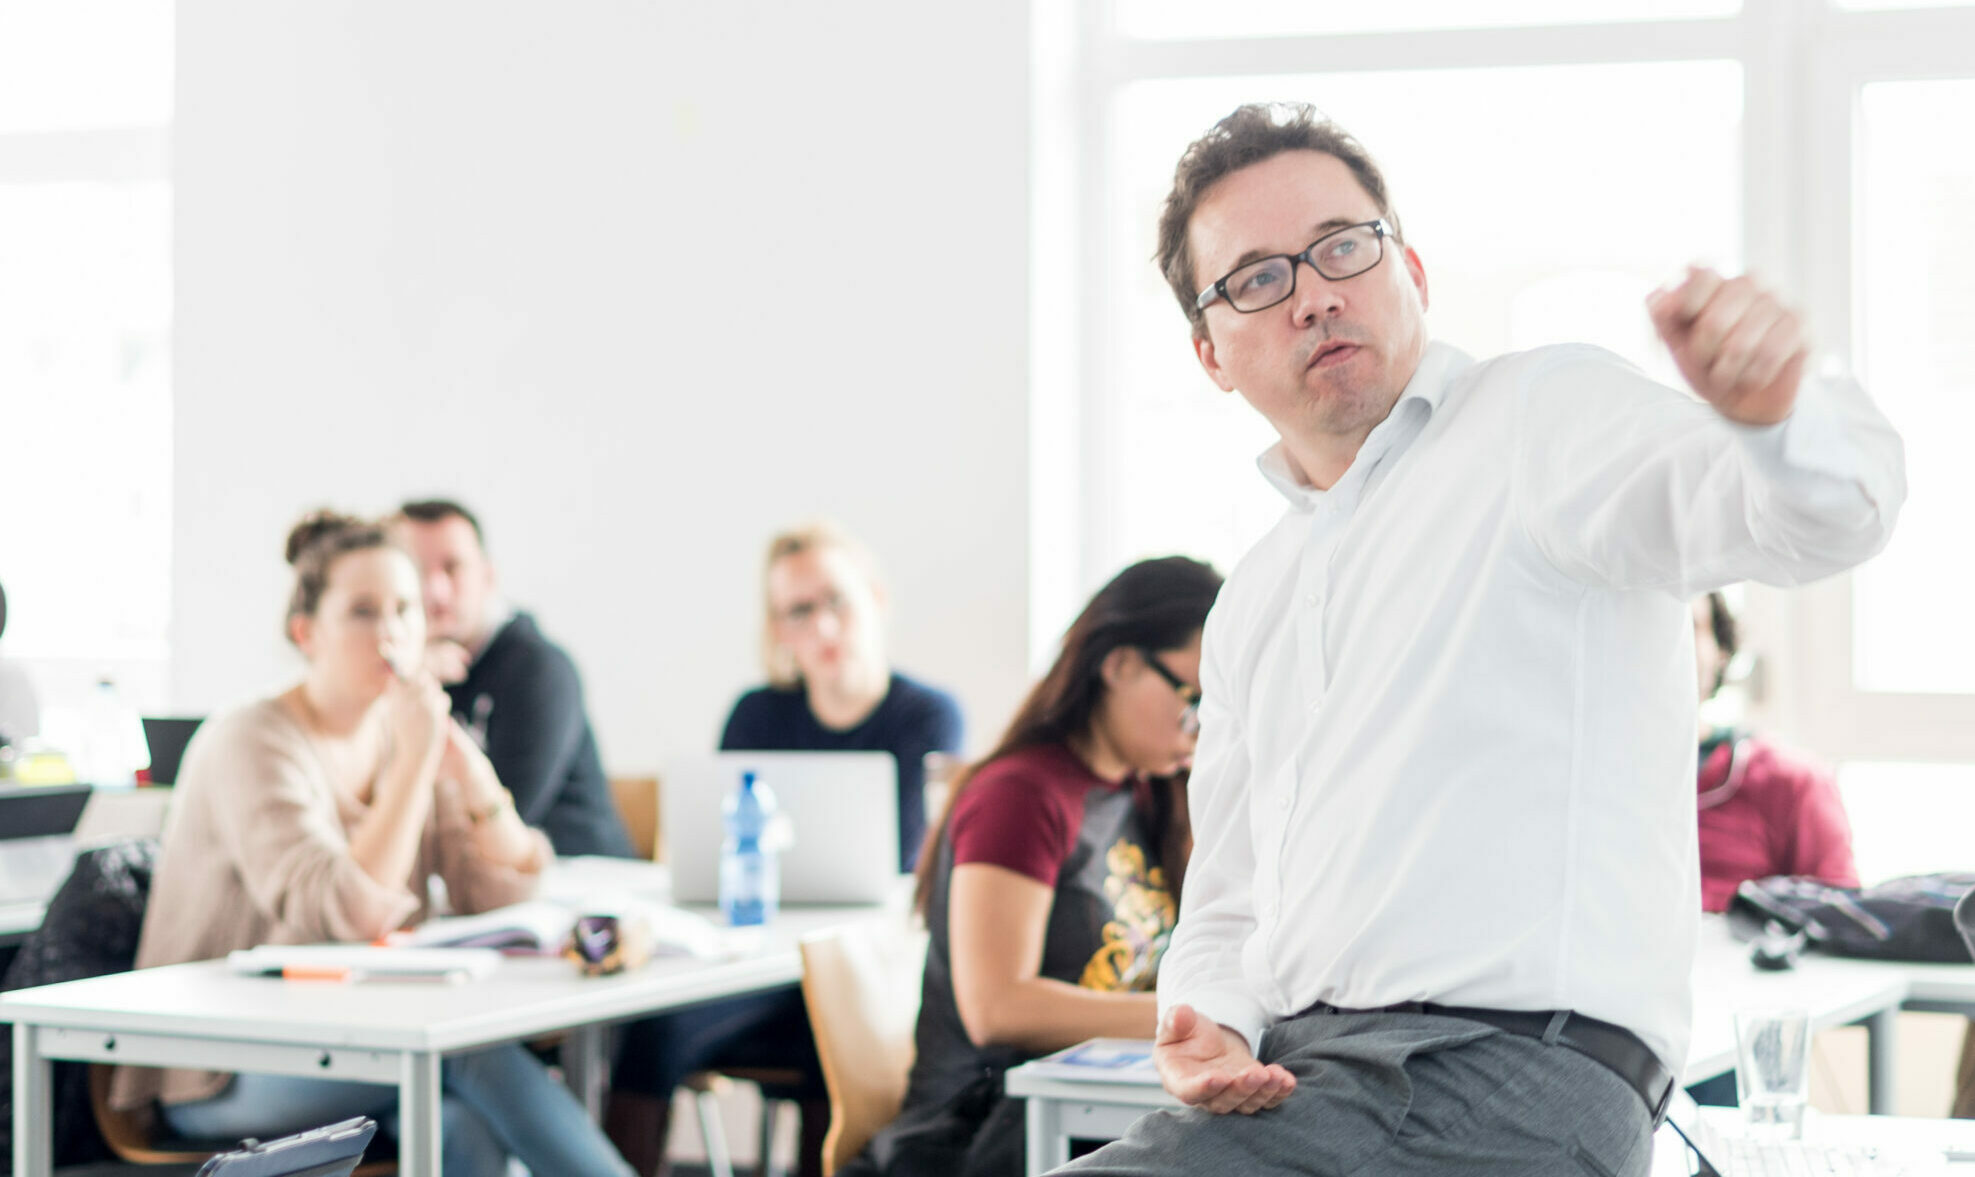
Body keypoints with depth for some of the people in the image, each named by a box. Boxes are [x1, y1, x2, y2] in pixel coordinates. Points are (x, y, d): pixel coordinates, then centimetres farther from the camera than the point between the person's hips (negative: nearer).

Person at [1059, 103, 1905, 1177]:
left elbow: (1827, 510, -16)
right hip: (1287, 1077, 7)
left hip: (1514, 1080, -7)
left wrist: (1772, 410, -40)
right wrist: (1206, 1030, 3)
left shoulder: (1544, 417, 3)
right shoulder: (1251, 607, 25)